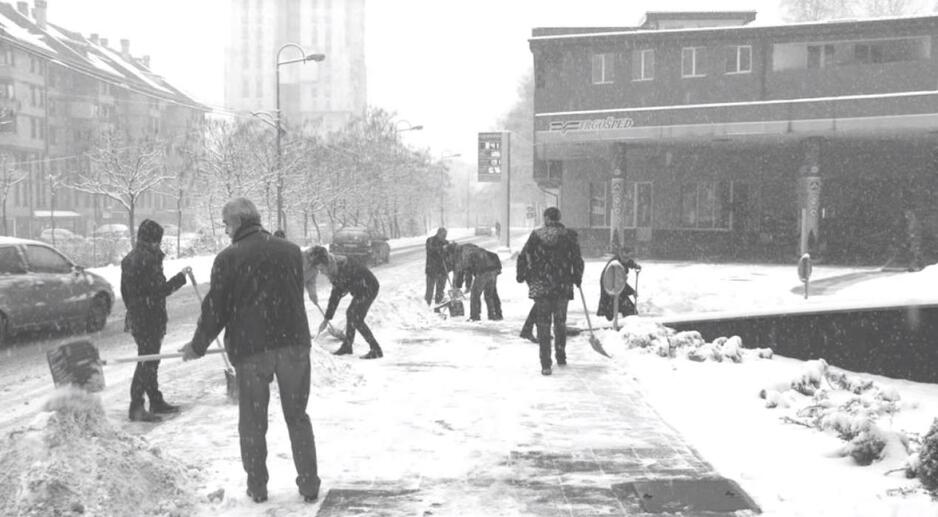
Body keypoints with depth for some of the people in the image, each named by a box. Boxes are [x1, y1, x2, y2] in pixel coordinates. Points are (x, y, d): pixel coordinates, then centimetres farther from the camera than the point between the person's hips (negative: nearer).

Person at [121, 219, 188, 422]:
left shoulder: (129, 259, 12)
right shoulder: (148, 259, -18)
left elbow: (125, 291, 19)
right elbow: (159, 290, -19)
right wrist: (180, 277, -11)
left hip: (135, 317, 10)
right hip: (150, 320, -10)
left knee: (149, 362, 17)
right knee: (147, 362, -5)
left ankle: (156, 401, 26)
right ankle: (136, 407, -3)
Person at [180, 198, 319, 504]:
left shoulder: (228, 258, -7)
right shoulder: (291, 251, 4)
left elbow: (215, 309, -4)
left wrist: (197, 346, 10)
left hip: (250, 349, -3)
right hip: (293, 343, 3)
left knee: (253, 421, 11)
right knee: (297, 417, 13)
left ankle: (257, 487, 17)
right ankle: (309, 485, 13)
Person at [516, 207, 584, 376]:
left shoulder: (535, 235, -1)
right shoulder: (568, 236, -1)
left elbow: (523, 257, 1)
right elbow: (578, 260, 1)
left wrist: (521, 276, 16)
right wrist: (577, 278, 17)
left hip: (540, 287, -1)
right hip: (563, 286, 1)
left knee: (543, 324, 2)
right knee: (560, 322, 19)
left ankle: (545, 364, -6)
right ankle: (561, 357, 28)